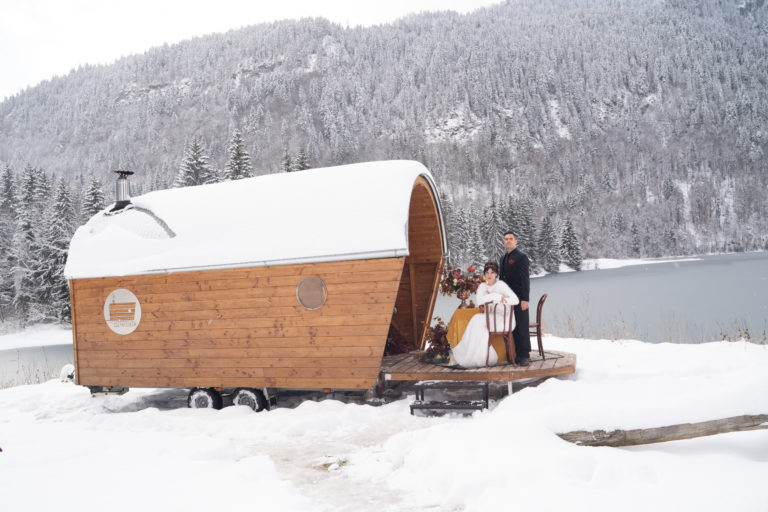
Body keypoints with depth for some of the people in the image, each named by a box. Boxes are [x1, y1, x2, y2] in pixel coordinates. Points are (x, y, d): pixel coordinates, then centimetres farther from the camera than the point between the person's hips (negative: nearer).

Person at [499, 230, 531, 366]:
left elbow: (525, 279, -12)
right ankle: (518, 355, 10)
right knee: (513, 328, 7)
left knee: (522, 327, -5)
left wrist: (525, 299, -18)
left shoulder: (521, 257, -5)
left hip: (519, 299, -7)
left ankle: (525, 356, -1)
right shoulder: (503, 258, 18)